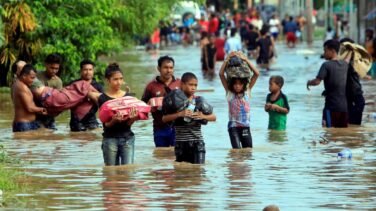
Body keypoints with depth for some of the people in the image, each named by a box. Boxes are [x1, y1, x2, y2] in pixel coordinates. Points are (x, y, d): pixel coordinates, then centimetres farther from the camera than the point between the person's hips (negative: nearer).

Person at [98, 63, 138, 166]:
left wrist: (133, 118, -21)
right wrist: (114, 120, -28)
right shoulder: (103, 98, -1)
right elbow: (106, 124, -6)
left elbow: (129, 123, 2)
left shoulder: (128, 97, 6)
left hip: (127, 138, 2)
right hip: (110, 139, -2)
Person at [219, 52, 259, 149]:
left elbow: (256, 73, -5)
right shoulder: (229, 92, -1)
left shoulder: (247, 90, 3)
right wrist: (227, 59, -16)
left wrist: (245, 60, -12)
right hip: (233, 126, -2)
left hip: (245, 126, 2)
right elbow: (221, 74, -10)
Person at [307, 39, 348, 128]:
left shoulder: (326, 65, -11)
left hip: (332, 106, -6)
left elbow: (317, 82, -17)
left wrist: (309, 82, 1)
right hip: (344, 106, 6)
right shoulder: (345, 65, 8)